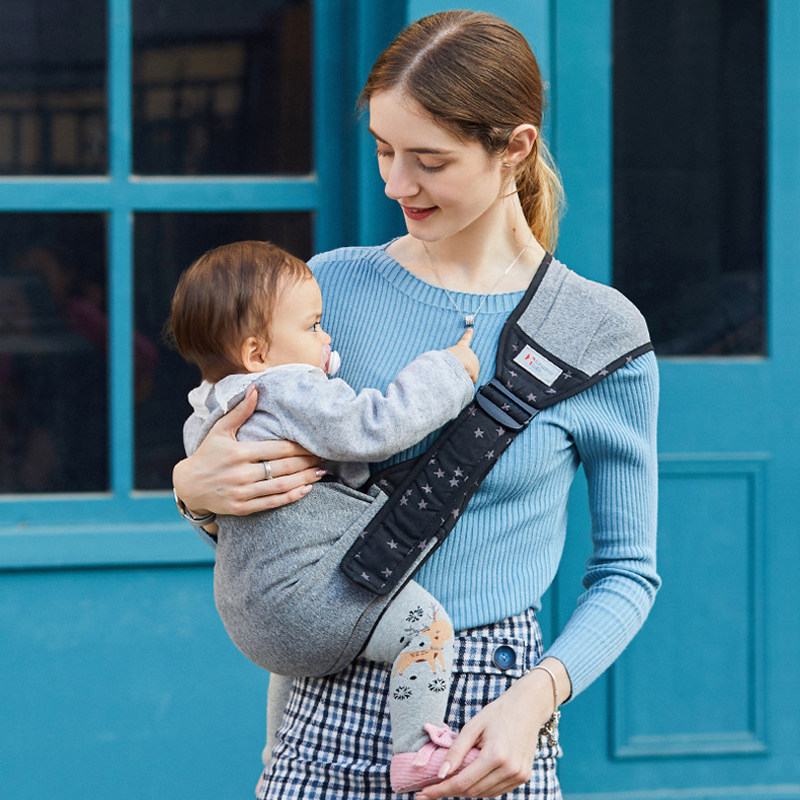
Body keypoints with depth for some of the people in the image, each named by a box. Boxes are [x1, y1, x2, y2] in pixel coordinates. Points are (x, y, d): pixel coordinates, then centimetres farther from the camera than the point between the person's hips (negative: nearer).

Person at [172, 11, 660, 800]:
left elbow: (626, 570, 4)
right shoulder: (333, 287, 4)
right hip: (331, 709, 2)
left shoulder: (600, 333, -2)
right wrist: (194, 487, -9)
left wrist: (537, 697, -12)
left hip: (487, 713, -2)